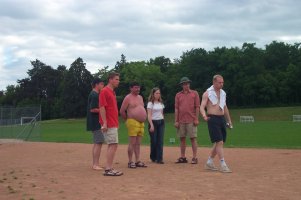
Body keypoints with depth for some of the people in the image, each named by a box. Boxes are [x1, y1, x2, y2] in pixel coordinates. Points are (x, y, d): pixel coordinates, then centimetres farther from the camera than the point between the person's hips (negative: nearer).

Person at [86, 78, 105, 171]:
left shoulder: (93, 94, 17)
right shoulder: (94, 95, -15)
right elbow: (93, 109, -22)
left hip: (94, 123, 11)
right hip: (96, 123, -11)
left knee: (96, 143, 14)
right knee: (99, 143, -9)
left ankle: (94, 164, 19)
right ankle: (96, 164, -7)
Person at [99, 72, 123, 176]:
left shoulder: (112, 92, 17)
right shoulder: (105, 91, -11)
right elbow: (102, 107, -17)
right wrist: (104, 123, -21)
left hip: (113, 124, 10)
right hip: (109, 124, -10)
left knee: (112, 145, 11)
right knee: (113, 145, -11)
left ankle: (109, 168, 16)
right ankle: (108, 169, -8)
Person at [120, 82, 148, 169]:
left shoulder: (140, 97, 17)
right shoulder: (128, 98, -7)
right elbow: (122, 111, -9)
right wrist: (127, 120, -1)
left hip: (141, 123, 8)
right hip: (132, 122, -7)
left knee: (138, 143, 9)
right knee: (132, 143, -7)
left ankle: (138, 161, 13)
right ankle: (130, 162, -3)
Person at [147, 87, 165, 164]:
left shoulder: (161, 103, 12)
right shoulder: (150, 103, -5)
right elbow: (149, 115, -11)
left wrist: (162, 121, 11)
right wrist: (151, 125, -19)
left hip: (161, 122, 5)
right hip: (153, 122, -5)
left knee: (160, 141, -3)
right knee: (154, 141, 1)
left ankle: (159, 158, -3)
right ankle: (153, 157, 18)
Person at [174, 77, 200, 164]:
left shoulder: (194, 93, 3)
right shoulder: (178, 95, 10)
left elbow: (197, 107, 0)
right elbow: (176, 108, 8)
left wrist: (196, 119, -7)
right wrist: (176, 121, 2)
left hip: (191, 120, -3)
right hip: (181, 121, 3)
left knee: (193, 138, -3)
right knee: (182, 138, 8)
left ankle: (194, 157, 2)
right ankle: (182, 157, 16)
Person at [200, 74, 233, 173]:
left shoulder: (223, 93, 15)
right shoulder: (207, 93, -5)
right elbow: (202, 107, -13)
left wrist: (229, 120, 22)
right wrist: (204, 116, -33)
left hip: (222, 119, 7)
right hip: (213, 119, -7)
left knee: (219, 142, 9)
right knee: (219, 142, -12)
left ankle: (209, 163, 21)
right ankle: (223, 165, -10)